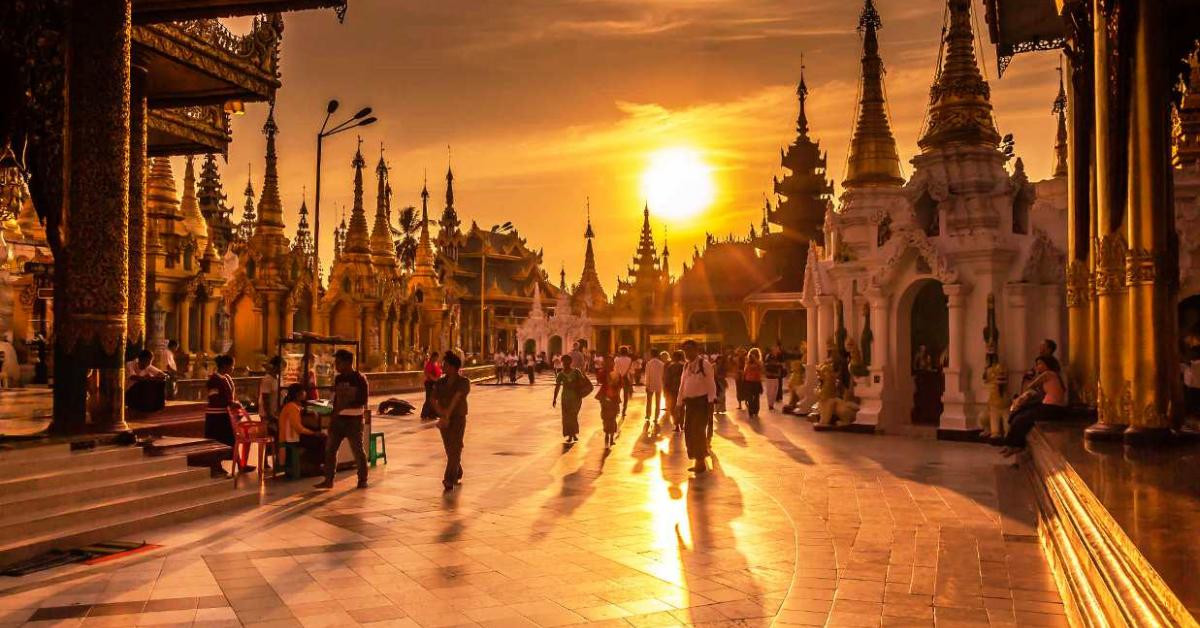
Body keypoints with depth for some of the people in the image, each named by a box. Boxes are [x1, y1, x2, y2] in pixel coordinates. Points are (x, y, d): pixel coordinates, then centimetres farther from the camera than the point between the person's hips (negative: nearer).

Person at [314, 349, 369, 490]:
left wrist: (344, 406, -21)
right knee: (330, 448, 5)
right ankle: (329, 479, 13)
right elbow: (336, 399, 17)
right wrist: (333, 416, 11)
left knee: (357, 449, 1)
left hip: (354, 419, -6)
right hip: (338, 418, 6)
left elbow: (363, 401, -14)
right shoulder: (338, 379, 10)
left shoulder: (359, 379, -10)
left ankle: (362, 480, 13)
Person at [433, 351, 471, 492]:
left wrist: (447, 415, -29)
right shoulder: (440, 383, 6)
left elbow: (456, 399, -19)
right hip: (444, 419, 5)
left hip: (458, 418, -5)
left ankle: (449, 481, -14)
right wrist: (442, 413, -21)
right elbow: (434, 400, -3)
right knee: (450, 450, 11)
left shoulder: (463, 382, -8)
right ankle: (457, 475, 30)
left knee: (454, 450, -11)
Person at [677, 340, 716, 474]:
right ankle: (698, 461, 21)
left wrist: (710, 404, -16)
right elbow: (682, 386, 16)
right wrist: (680, 403, 13)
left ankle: (701, 462, 7)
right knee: (689, 432, 8)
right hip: (689, 401, 7)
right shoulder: (686, 366, 12)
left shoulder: (704, 365, -10)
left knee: (698, 431, -6)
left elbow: (711, 385, -12)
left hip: (702, 401, -7)